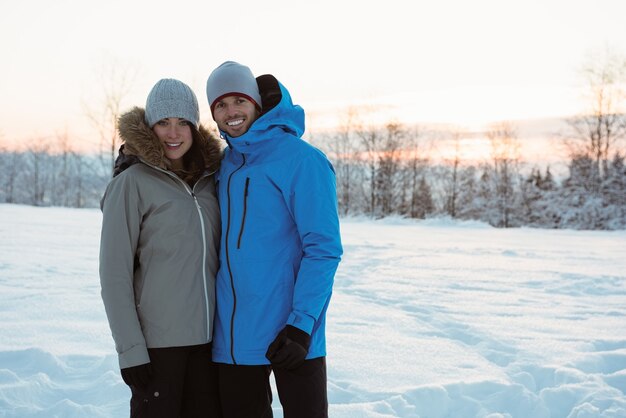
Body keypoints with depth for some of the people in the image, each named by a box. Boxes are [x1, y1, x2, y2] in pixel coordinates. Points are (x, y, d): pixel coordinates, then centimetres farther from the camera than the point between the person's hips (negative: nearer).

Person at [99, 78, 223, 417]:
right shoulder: (133, 182, -7)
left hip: (208, 336, 5)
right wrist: (130, 349, -13)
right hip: (158, 339, -5)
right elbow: (114, 273, -9)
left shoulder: (208, 179, 9)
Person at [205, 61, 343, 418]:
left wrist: (302, 324, -20)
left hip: (290, 334, -6)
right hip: (233, 335, 6)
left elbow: (323, 249, -12)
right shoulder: (224, 163, 11)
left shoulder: (302, 160, -9)